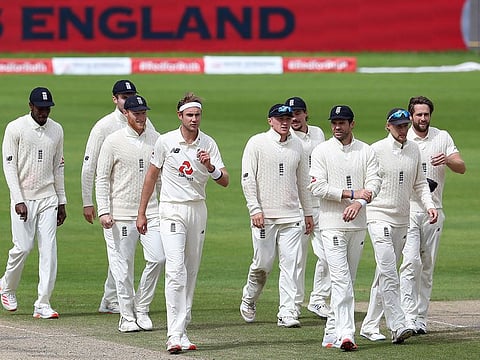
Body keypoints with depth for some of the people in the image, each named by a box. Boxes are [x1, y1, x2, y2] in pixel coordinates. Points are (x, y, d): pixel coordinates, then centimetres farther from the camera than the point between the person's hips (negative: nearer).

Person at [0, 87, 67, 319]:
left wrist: (61, 202, 13)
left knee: (49, 250, -4)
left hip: (48, 198, 4)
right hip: (23, 198, -4)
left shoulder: (56, 130, 9)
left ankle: (43, 304, -4)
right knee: (23, 247, -8)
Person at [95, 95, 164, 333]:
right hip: (121, 214, -3)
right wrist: (104, 212, -10)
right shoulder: (113, 141, -2)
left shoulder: (156, 139, 9)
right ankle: (127, 316, 9)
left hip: (151, 211, 3)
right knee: (123, 266, -2)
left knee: (158, 258, -10)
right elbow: (102, 178, -2)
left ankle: (142, 308, 6)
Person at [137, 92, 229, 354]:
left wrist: (210, 167, -25)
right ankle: (175, 335, -22)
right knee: (175, 270, -17)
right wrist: (141, 213, 7)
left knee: (191, 272, 7)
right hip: (172, 211, -4)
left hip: (198, 210, 4)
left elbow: (224, 181, -3)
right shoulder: (166, 141, -5)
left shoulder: (208, 144, 1)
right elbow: (151, 176, 5)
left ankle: (182, 330, 15)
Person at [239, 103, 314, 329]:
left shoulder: (297, 146, 12)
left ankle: (287, 313, -5)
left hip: (291, 216, 3)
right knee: (263, 263, -1)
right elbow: (248, 179, -5)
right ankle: (248, 300, 25)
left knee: (291, 264, -5)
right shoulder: (257, 143, -2)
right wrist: (255, 209, -14)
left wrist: (308, 213, 18)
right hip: (264, 216, -3)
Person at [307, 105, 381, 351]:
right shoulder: (321, 151, 0)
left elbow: (374, 183, -2)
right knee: (341, 279, -14)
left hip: (358, 224, 4)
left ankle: (332, 333, 15)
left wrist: (359, 203, -21)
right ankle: (345, 334, -21)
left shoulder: (366, 151, 8)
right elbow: (317, 187, -9)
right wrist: (351, 194, -14)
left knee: (347, 281, 8)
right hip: (332, 224, -4)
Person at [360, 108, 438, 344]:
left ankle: (369, 326, 17)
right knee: (389, 274, -15)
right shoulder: (376, 150, -8)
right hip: (380, 217, -6)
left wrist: (429, 205, 1)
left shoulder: (414, 150, 9)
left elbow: (420, 183, 15)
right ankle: (397, 326, -19)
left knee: (384, 274, 10)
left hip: (402, 220, 6)